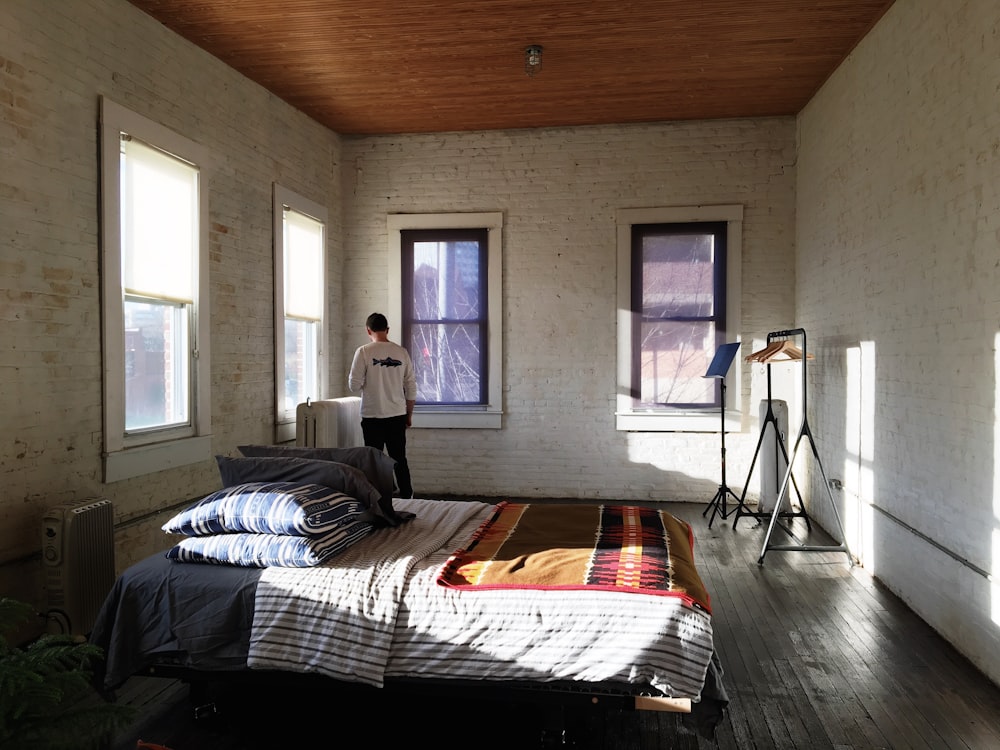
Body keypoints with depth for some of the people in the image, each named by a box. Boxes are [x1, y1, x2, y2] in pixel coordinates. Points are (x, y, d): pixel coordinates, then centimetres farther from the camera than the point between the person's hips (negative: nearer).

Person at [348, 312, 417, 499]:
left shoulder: (364, 352, -9)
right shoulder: (402, 352, 2)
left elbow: (354, 386, -11)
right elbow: (411, 388, 4)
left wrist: (351, 378, 13)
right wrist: (409, 415, 14)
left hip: (372, 417, -3)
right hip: (397, 415, 3)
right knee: (400, 460, 12)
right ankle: (407, 498, 16)